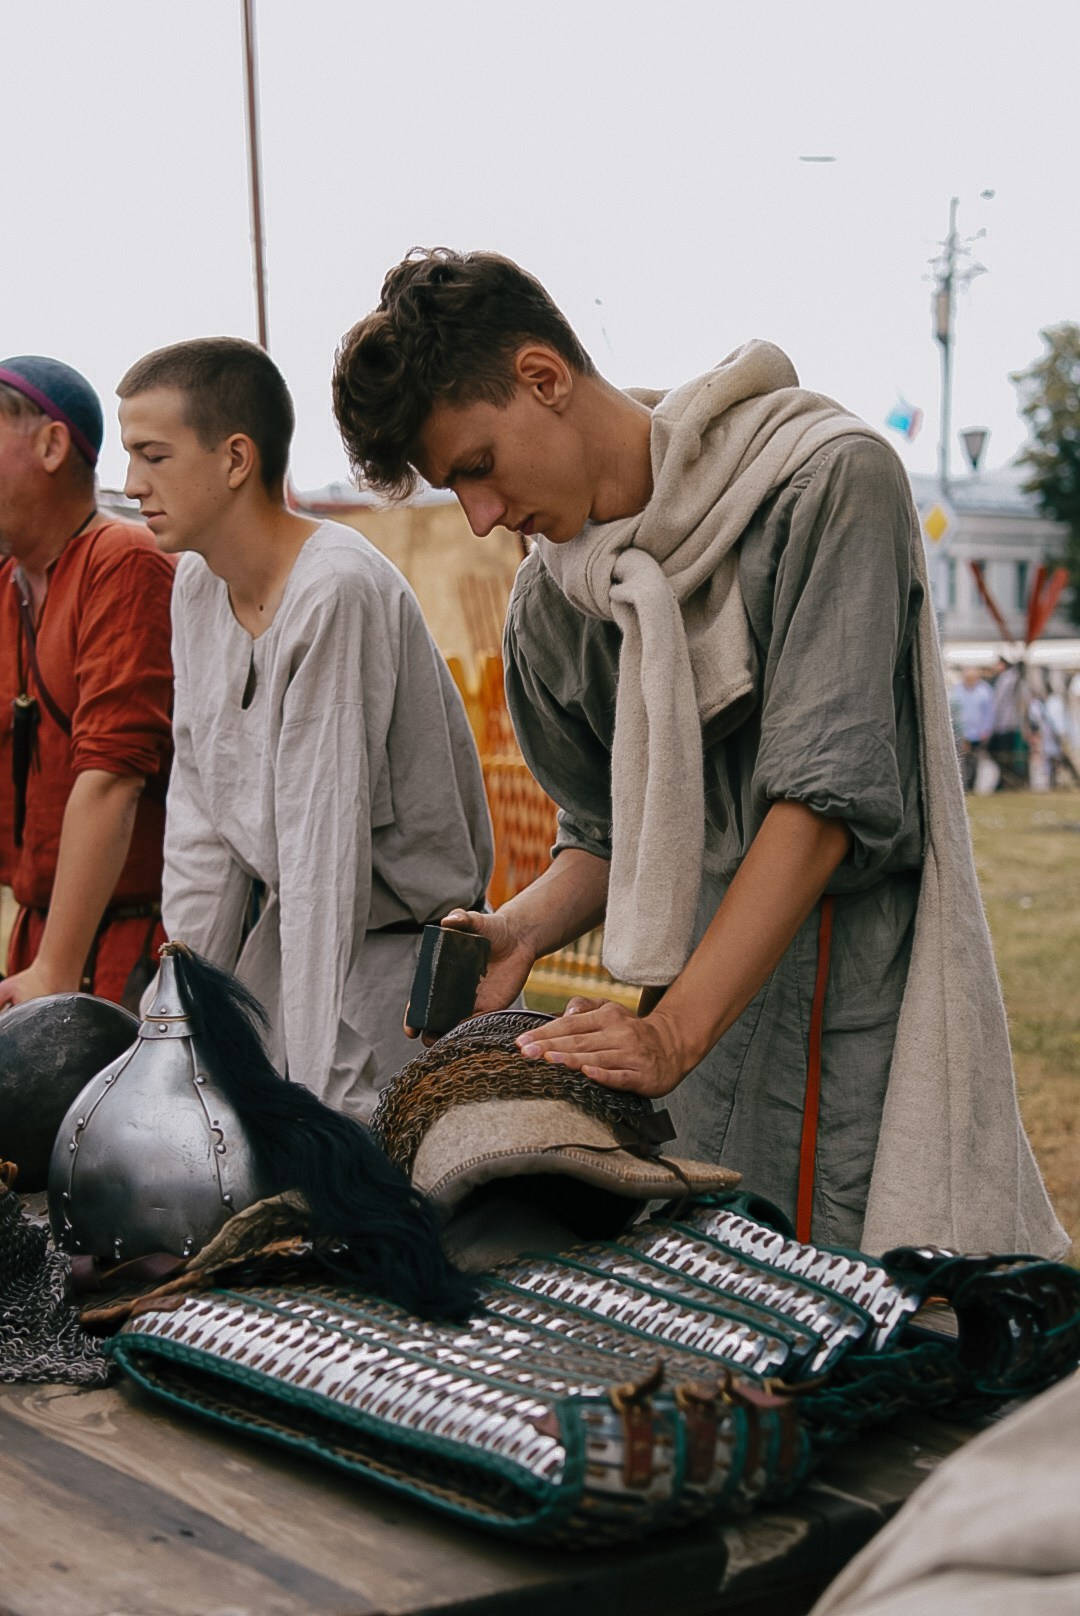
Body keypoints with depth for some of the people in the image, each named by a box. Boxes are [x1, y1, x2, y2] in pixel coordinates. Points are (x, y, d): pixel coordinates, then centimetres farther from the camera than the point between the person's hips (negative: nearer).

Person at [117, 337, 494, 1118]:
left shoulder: (337, 593, -24)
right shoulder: (198, 585, 2)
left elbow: (324, 850, -26)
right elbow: (201, 818, 4)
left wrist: (320, 1097, -25)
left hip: (396, 932, -7)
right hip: (292, 923, 8)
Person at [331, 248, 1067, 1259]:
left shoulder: (829, 480, -12)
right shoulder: (547, 608, 8)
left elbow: (825, 795, -18)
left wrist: (674, 1032, -23)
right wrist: (522, 931, -5)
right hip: (703, 1003, 5)